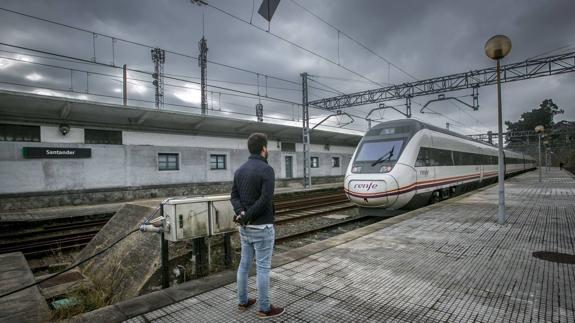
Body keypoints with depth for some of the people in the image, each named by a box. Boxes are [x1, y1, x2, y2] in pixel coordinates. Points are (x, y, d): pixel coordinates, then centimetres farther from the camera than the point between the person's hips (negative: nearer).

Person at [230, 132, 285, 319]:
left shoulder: (240, 170, 7)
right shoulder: (266, 170, -18)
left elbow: (234, 196, 3)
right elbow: (265, 200, -25)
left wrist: (240, 214, -12)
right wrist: (247, 217, -15)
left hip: (245, 227, 8)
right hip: (262, 227, -8)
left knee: (244, 263, 18)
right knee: (263, 267, 4)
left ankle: (243, 301, 32)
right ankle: (264, 308, 17)